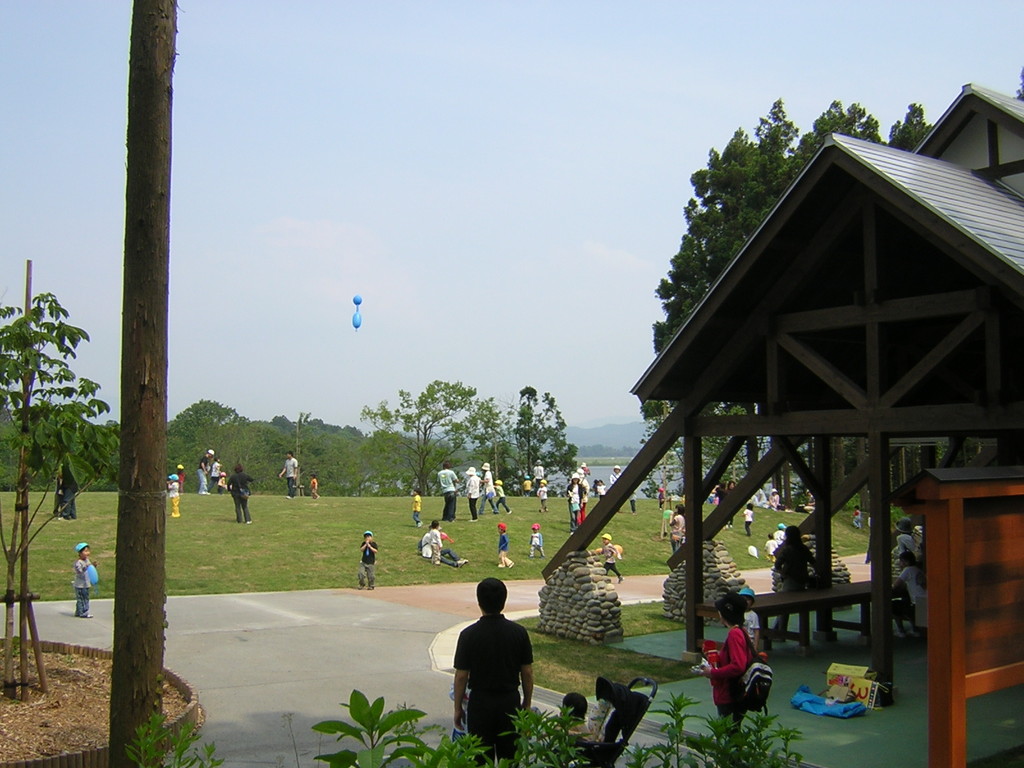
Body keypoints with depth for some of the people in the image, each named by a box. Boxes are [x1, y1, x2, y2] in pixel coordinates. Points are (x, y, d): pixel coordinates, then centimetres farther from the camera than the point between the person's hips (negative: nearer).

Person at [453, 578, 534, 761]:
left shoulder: (469, 635, -13)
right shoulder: (518, 632, -6)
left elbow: (461, 676, -9)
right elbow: (527, 672, -1)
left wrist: (458, 708, 2)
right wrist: (527, 704, 12)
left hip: (481, 702, -2)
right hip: (510, 701, 2)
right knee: (510, 757, 13)